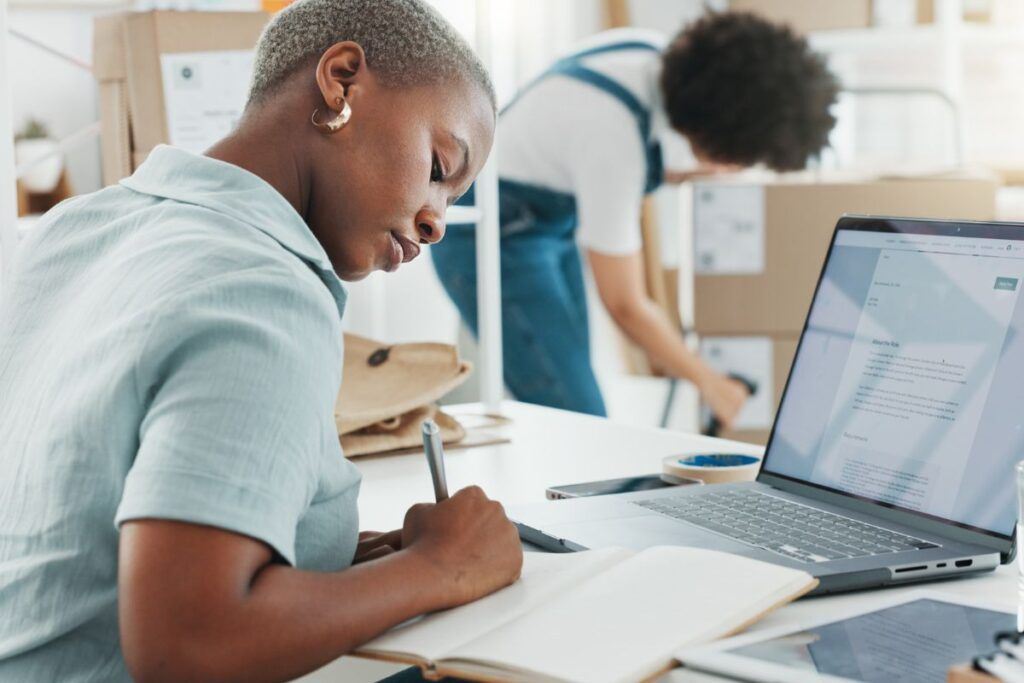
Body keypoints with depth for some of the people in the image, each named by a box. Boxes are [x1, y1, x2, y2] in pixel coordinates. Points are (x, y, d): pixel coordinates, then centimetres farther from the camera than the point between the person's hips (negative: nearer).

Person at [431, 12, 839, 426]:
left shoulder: (656, 52, -11)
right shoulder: (612, 142, -32)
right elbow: (624, 306, -21)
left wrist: (697, 169, -10)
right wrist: (707, 381, -8)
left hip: (551, 222, 9)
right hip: (494, 239, -9)